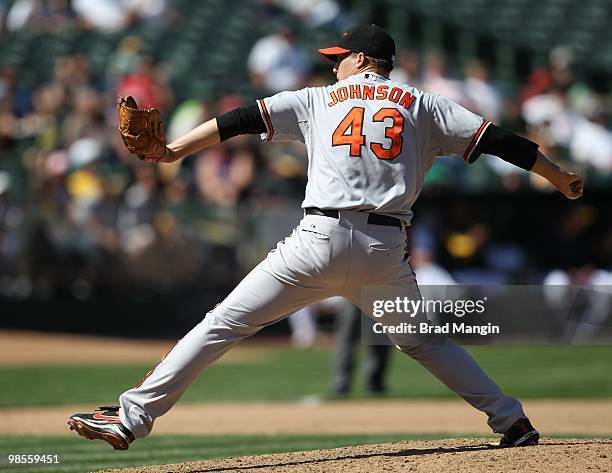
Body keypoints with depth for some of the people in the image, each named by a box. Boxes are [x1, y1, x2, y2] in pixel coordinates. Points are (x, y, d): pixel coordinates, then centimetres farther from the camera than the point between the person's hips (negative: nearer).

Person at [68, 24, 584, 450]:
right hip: (386, 251, 2)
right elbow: (496, 139, 13)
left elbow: (242, 120, 9)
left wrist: (173, 150, 9)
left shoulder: (319, 100, 16)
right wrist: (561, 178, 21)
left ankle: (132, 416, -2)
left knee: (224, 324, 1)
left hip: (320, 242, -2)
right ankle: (512, 420, 14)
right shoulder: (422, 105, 17)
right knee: (425, 341, 24)